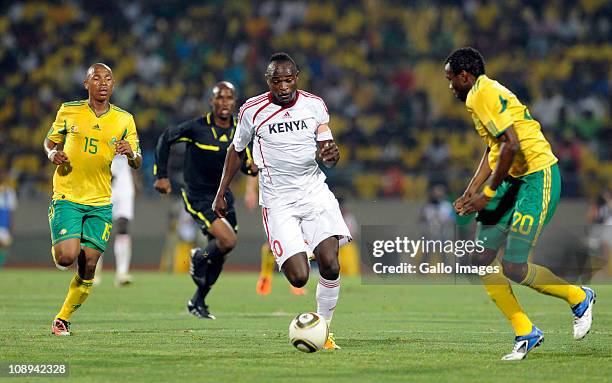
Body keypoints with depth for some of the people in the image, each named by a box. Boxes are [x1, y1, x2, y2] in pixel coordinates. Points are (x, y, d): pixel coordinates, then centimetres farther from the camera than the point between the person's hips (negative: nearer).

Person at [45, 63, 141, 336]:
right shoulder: (68, 111, 1)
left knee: (88, 266, -3)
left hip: (101, 203, 2)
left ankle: (63, 318, 14)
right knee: (67, 257, -19)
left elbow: (137, 163, 6)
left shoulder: (124, 120, 4)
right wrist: (53, 154, -8)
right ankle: (57, 250, 18)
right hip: (67, 198, -2)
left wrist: (131, 154, -18)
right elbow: (50, 141, 15)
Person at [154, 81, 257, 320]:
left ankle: (198, 303, 28)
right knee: (228, 240, -23)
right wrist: (161, 175, -5)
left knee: (219, 255, 9)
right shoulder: (197, 127, -13)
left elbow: (244, 164, 12)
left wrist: (253, 168, -13)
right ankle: (199, 258, 10)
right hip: (198, 197, -6)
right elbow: (165, 139, -1)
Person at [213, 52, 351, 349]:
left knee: (330, 266, -17)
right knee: (298, 277, -15)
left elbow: (326, 152, 3)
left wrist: (331, 155, -21)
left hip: (315, 191, 2)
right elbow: (236, 150, 13)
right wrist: (221, 193, 17)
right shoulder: (253, 111, -4)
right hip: (278, 200, -2)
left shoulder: (314, 105, 1)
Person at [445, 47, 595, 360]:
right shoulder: (483, 94, 17)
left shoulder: (483, 94, -15)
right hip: (515, 179, 10)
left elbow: (511, 146, -24)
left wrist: (487, 194, -17)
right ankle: (525, 334, 9)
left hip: (538, 176, -10)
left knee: (514, 268, -12)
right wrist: (470, 193, 15)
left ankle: (579, 298, 12)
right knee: (481, 260, 3)